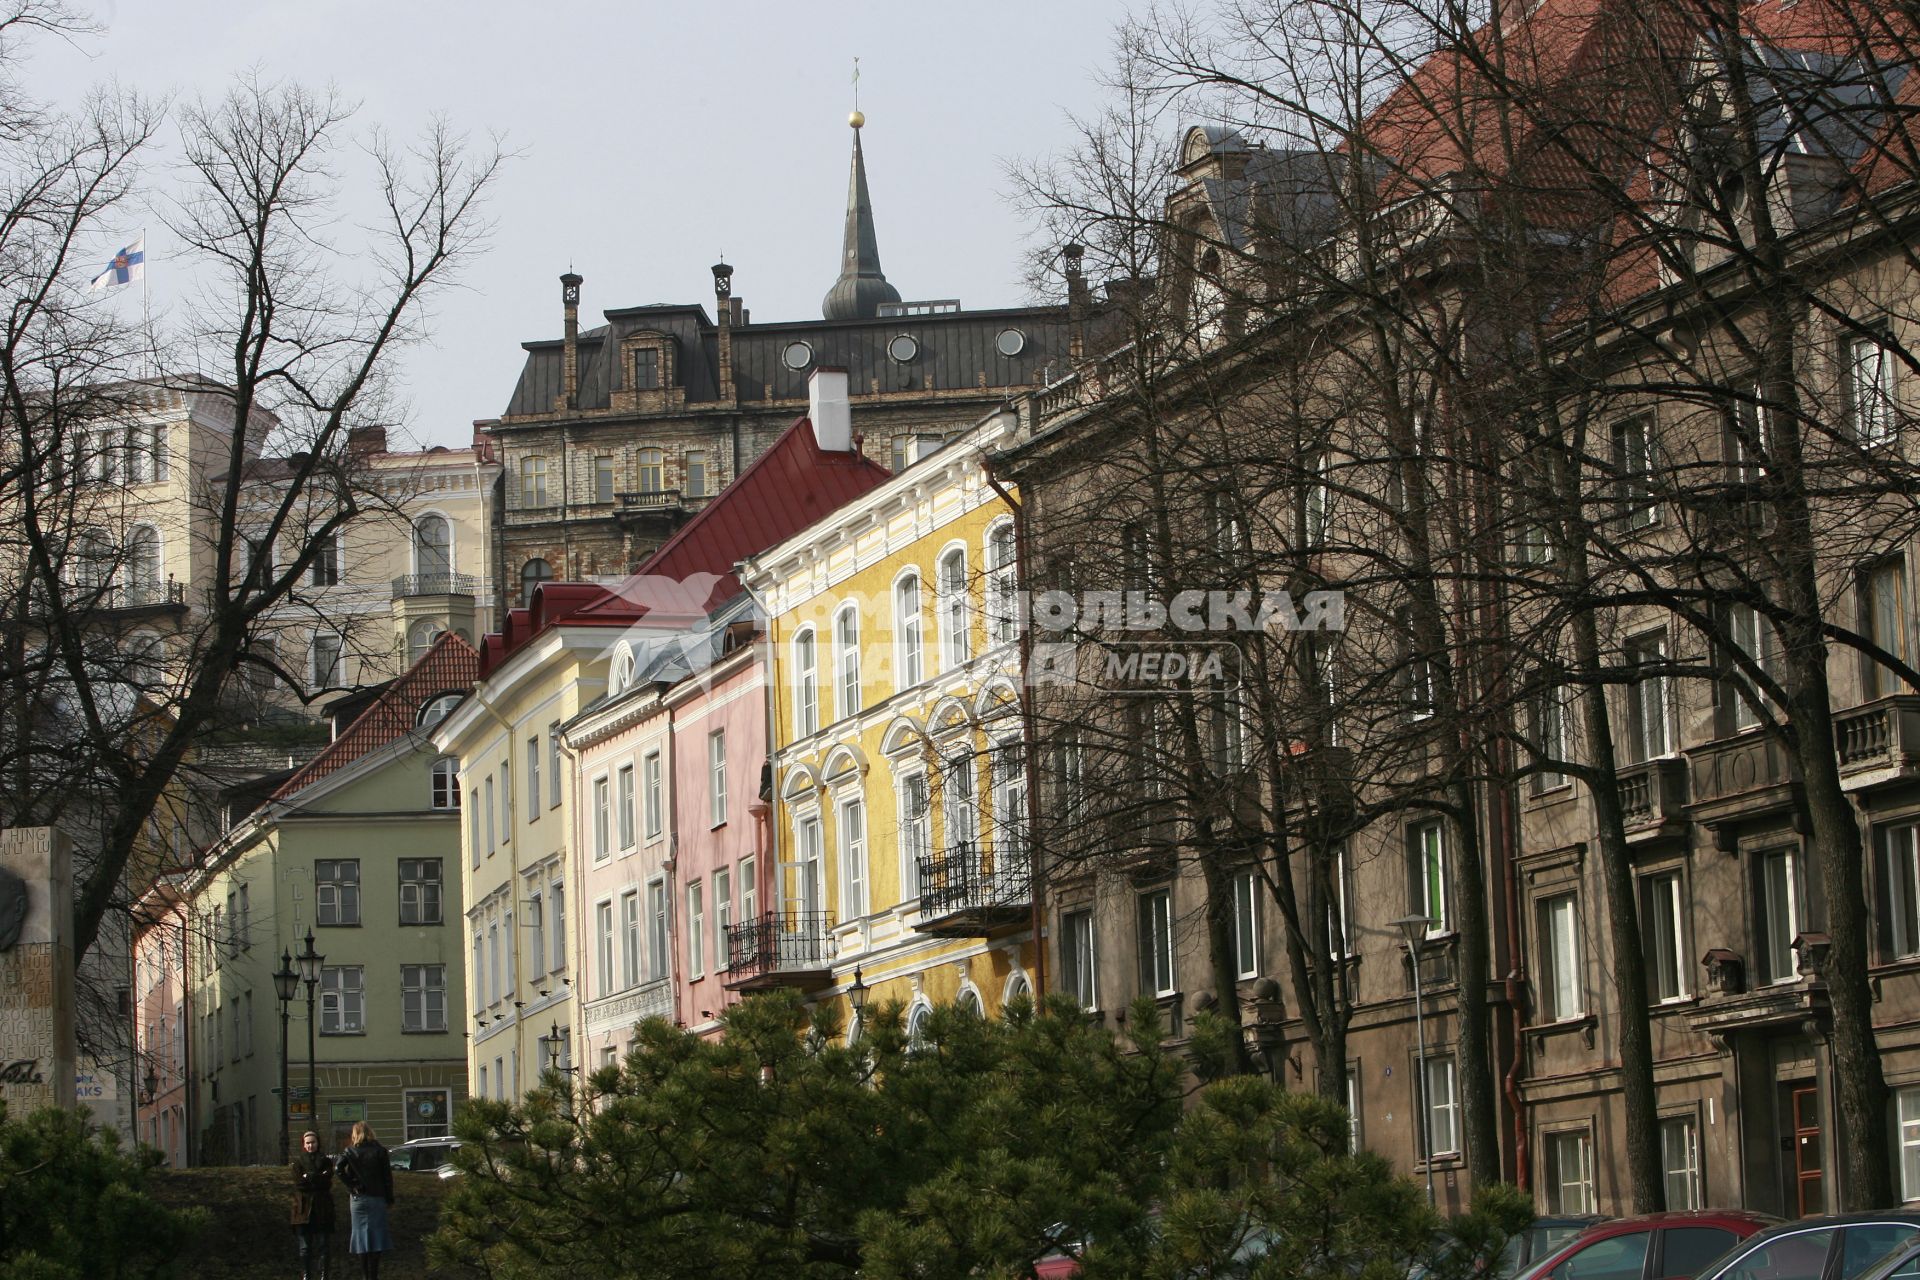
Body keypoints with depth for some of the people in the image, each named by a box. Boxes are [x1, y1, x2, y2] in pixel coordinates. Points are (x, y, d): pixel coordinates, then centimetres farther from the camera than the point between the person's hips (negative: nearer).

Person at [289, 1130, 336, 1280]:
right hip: (304, 1208, 0)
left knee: (323, 1244, -3)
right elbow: (298, 1183, -4)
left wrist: (308, 1178, -9)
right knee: (305, 1247, -2)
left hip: (322, 1209, 0)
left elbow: (327, 1183, -4)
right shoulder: (298, 1161, 9)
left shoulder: (325, 1161, 9)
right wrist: (318, 1179, -8)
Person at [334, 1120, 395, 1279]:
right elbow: (387, 1177, -1)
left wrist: (351, 1185, -6)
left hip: (359, 1199, 0)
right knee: (376, 1236, 1)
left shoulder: (351, 1152, -1)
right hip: (377, 1198, 0)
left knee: (362, 1237, 4)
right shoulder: (380, 1151, 0)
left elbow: (340, 1168, -17)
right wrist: (390, 1199, 4)